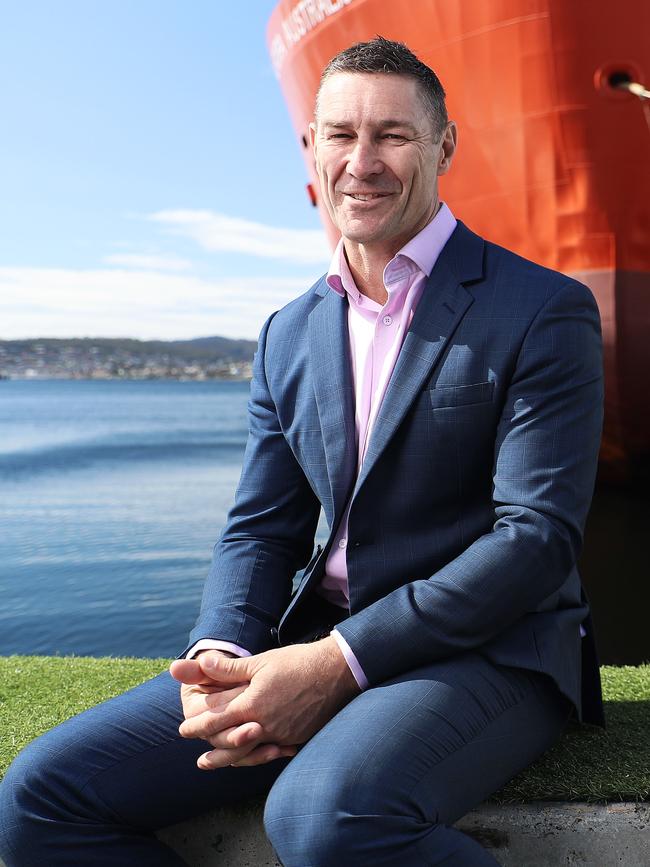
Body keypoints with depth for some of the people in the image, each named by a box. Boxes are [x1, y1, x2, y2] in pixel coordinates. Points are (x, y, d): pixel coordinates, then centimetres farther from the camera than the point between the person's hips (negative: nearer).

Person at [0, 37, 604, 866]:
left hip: (486, 651, -5)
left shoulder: (543, 311, -5)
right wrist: (219, 657, -11)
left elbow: (538, 536, -13)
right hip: (319, 651, 5)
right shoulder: (288, 336, 13)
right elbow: (261, 529, 11)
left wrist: (339, 663, -20)